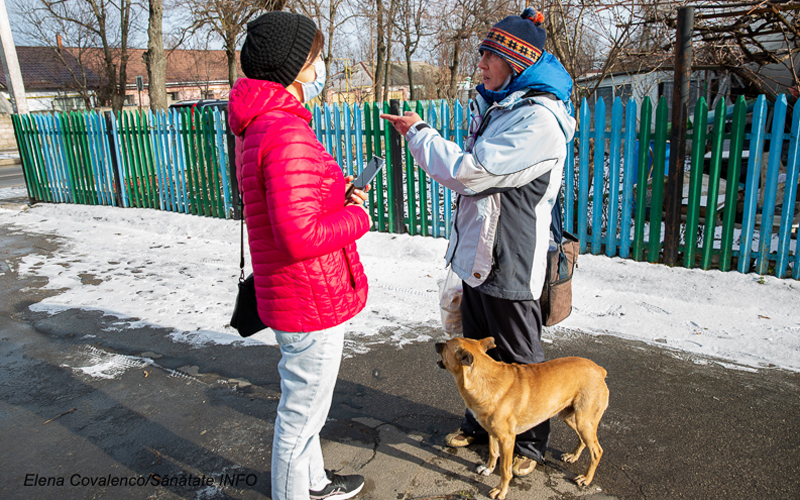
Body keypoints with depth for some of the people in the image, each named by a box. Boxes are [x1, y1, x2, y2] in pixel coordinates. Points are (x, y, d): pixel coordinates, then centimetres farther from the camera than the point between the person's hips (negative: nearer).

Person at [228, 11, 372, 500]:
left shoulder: (261, 125, 10)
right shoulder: (288, 134, -24)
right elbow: (298, 237, -31)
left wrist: (338, 193, 5)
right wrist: (358, 216, -14)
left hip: (299, 297, 11)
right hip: (312, 303, -11)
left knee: (308, 403, 27)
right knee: (301, 413, 9)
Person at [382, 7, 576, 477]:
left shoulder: (538, 119, -22)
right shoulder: (499, 106, 9)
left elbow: (468, 171, -25)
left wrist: (420, 132, -12)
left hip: (510, 264, -9)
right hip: (479, 254, 9)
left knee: (520, 361, 10)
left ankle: (531, 442, 33)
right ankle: (481, 421, 45)